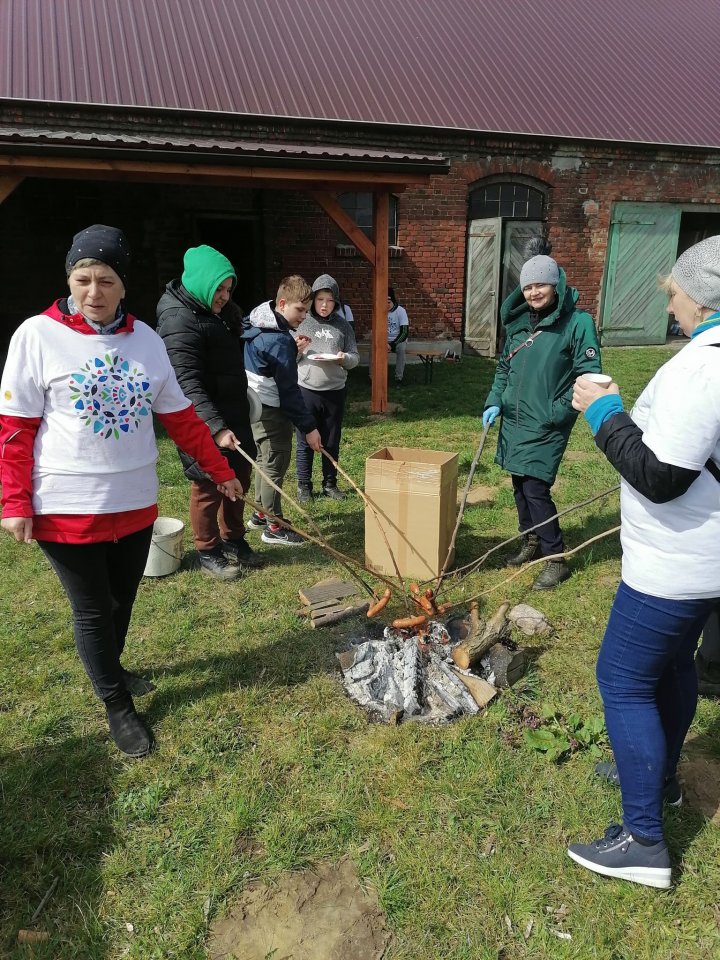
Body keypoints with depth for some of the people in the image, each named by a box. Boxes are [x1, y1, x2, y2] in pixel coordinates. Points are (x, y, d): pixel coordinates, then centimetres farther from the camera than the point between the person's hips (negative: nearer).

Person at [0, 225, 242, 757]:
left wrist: (221, 470, 8)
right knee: (93, 609, 10)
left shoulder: (146, 339, 1)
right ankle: (118, 707, 29)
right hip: (68, 507, -4)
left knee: (123, 599, 20)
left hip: (136, 501, 4)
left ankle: (109, 667, 48)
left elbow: (180, 416, 7)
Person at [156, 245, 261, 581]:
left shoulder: (219, 310, 9)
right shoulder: (179, 320, -20)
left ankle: (234, 541, 32)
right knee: (209, 485, 2)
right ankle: (208, 554, 19)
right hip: (203, 421, -9)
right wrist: (216, 427, -35)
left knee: (239, 478, 16)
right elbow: (188, 384, -27)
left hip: (233, 414, 9)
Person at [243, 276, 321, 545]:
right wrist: (309, 426, -21)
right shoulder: (279, 340, -23)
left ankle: (260, 514, 33)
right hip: (272, 411, -10)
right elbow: (288, 390, -24)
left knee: (265, 460, 20)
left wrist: (293, 350, 1)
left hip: (257, 406, 10)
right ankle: (273, 527, 9)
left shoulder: (260, 324, 6)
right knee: (275, 465, -1)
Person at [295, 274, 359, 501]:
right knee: (305, 441, 5)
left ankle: (330, 483, 25)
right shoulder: (301, 322, 1)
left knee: (332, 442, 11)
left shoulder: (343, 325, 5)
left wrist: (345, 358, -15)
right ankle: (304, 485, 17)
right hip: (306, 390, -2)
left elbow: (355, 357, 7)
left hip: (335, 391, 2)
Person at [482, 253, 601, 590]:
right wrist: (494, 402, 6)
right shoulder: (518, 321, 9)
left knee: (535, 488, -9)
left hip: (546, 424, -6)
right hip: (513, 419, 7)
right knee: (520, 485, 14)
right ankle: (531, 542, 33)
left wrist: (558, 413, -16)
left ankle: (556, 558, 7)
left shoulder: (577, 322, -11)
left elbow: (588, 375, -13)